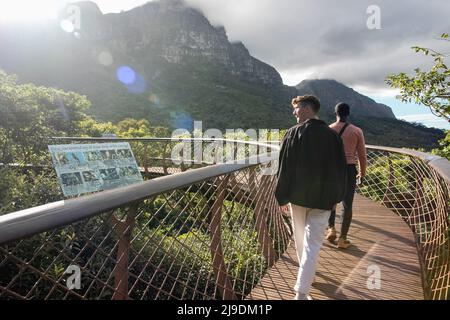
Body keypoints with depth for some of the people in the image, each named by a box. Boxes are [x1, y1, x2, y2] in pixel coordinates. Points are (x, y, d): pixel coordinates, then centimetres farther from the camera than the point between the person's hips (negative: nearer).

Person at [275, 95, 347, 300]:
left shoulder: (293, 133, -8)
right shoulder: (333, 136, -2)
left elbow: (285, 168, -8)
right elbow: (340, 169, 3)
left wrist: (282, 197, -1)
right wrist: (336, 197, 13)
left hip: (297, 195, 0)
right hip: (323, 199, 0)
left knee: (300, 238, 20)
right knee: (312, 244, 2)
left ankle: (305, 273, 42)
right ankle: (302, 292, 1)